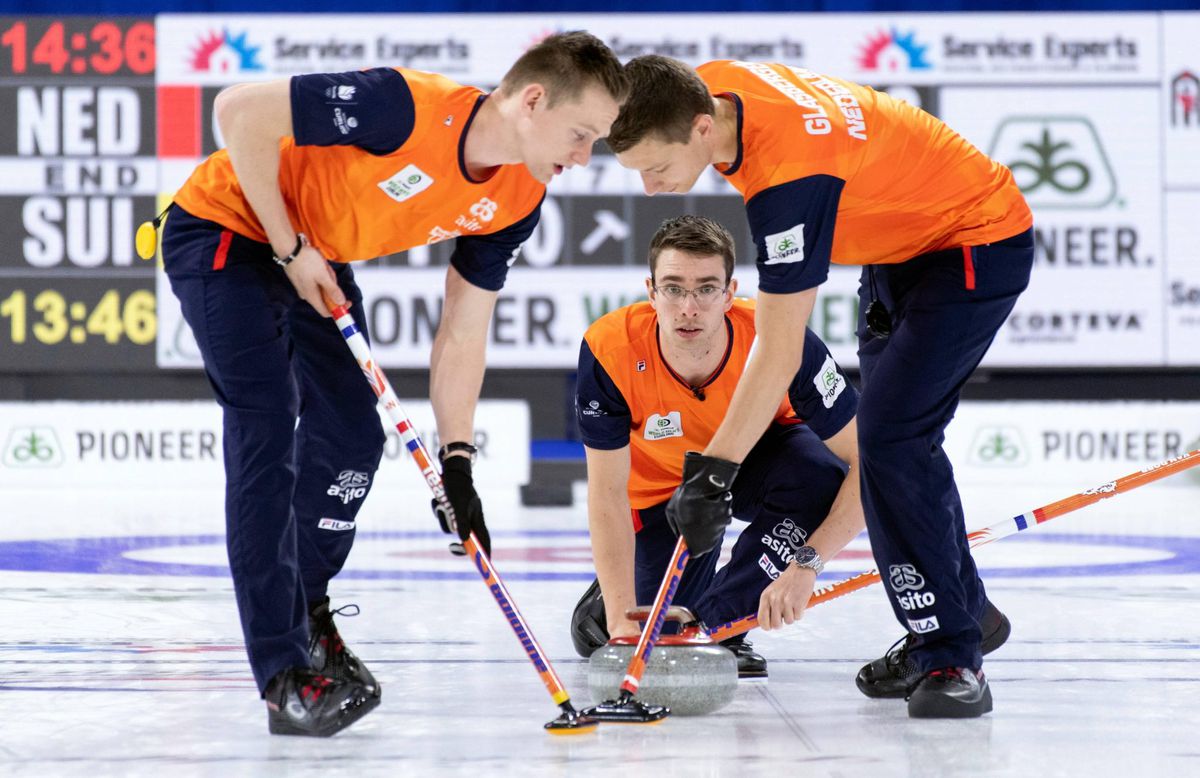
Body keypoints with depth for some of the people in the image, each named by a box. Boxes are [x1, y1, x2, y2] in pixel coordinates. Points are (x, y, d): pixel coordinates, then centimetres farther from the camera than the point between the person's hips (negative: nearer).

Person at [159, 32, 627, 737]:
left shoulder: (519, 199, -10)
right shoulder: (408, 108, -35)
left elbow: (463, 334, -1)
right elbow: (240, 110, -31)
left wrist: (457, 461, -7)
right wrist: (291, 248, -23)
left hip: (315, 256, 8)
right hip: (225, 230, -8)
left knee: (352, 433, 6)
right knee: (268, 429, -16)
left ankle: (306, 615, 30)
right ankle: (286, 675, -14)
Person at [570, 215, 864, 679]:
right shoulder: (610, 350, -33)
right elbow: (607, 493, -23)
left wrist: (805, 564, -44)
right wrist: (623, 619, -30)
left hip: (760, 459, 0)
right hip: (663, 480, 1)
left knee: (820, 479, -34)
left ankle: (717, 621, -14)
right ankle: (609, 604, 27)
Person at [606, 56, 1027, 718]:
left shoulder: (789, 177, -38)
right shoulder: (705, 89, -12)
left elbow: (779, 353, -35)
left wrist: (712, 471, -34)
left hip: (979, 247, -10)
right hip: (904, 239, 10)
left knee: (890, 436, -20)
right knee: (895, 434, 12)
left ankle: (951, 657, -16)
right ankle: (967, 611, 30)